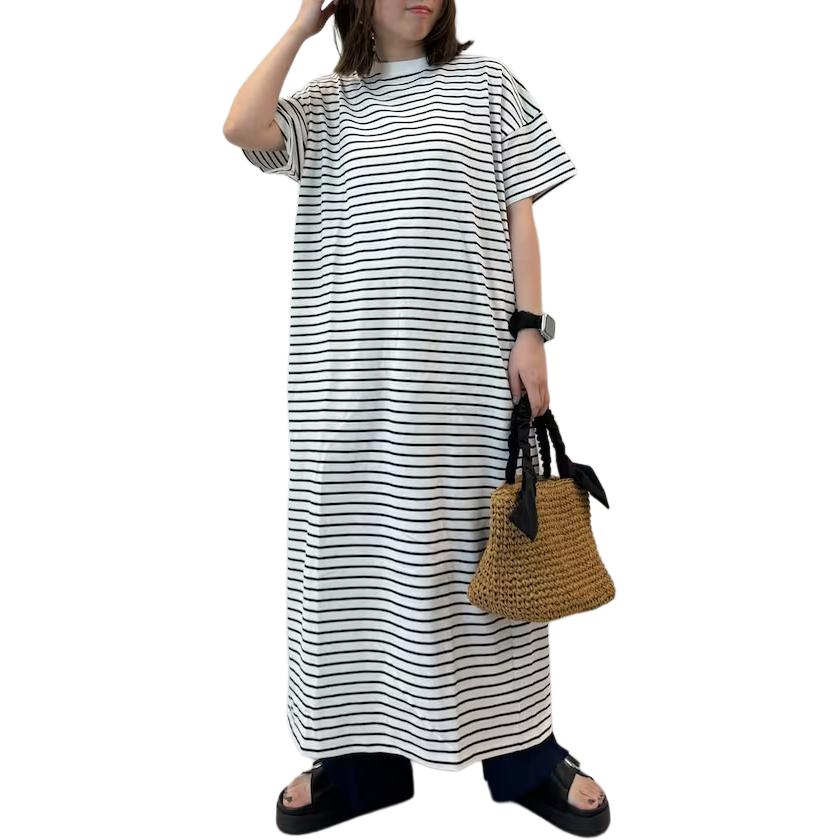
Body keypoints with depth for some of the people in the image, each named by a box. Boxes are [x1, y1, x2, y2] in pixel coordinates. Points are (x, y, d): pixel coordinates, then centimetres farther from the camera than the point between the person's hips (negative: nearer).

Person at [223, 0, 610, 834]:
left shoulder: (487, 81, 14)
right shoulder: (325, 100, 16)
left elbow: (518, 213, 8)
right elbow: (241, 127, -3)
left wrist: (528, 328, -2)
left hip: (467, 364, -1)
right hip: (350, 373, 2)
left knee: (483, 544, 4)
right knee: (358, 545, 6)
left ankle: (524, 752, 22)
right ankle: (361, 757, 23)